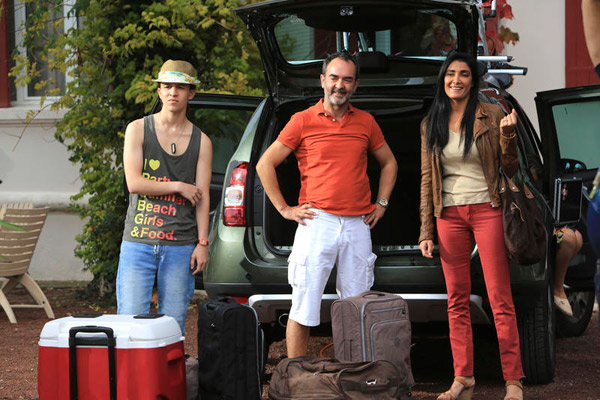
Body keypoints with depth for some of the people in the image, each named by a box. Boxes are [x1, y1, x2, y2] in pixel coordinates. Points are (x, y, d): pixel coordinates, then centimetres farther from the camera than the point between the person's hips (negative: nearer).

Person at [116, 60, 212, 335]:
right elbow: (134, 183, -5)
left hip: (181, 246, 1)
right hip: (138, 242, -1)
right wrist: (178, 186, -4)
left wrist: (202, 243, -3)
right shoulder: (138, 129, 4)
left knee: (173, 325, 1)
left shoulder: (201, 142, 8)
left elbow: (202, 197, 5)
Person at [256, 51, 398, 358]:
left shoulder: (365, 122, 12)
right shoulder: (303, 121, 2)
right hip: (317, 223, -3)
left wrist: (381, 203, 15)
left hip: (357, 226, 3)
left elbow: (389, 163, 27)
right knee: (303, 310, -4)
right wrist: (284, 209, 1)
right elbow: (265, 164, 5)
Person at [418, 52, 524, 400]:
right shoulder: (431, 123, 9)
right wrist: (426, 231, 7)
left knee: (500, 299, -5)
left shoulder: (491, 116, -1)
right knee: (457, 300, 5)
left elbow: (510, 169, 1)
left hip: (487, 211, -3)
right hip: (449, 214, 3)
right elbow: (427, 178, 11)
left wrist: (507, 136, -18)